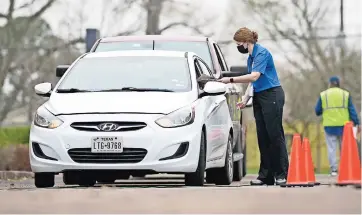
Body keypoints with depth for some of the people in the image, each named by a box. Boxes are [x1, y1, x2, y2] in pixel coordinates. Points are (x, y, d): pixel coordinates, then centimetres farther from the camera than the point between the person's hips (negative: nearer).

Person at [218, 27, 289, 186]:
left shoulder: (262, 53, -13)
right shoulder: (250, 57, 16)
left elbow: (254, 76, -23)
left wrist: (230, 80, -22)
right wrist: (246, 100, 16)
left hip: (272, 95, -9)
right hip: (259, 97, 9)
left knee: (275, 135, -9)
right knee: (262, 137, 5)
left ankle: (281, 174, -8)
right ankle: (266, 175, 6)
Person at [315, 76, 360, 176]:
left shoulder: (323, 95, 5)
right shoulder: (345, 94, 5)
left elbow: (317, 111, 8)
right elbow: (352, 110, 2)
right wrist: (357, 123, 4)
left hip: (329, 125, -1)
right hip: (343, 125, 1)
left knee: (331, 148, 1)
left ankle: (334, 169, -5)